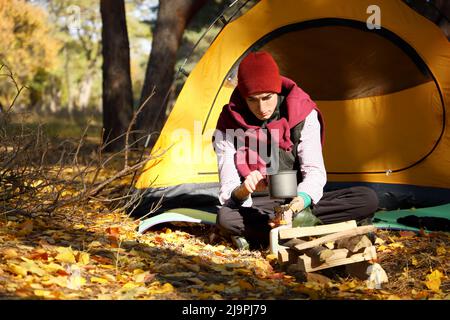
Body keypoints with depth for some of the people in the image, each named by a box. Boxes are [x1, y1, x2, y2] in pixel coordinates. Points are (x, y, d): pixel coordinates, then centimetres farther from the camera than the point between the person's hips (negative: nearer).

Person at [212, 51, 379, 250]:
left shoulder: (303, 115, -9)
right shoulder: (228, 129, -10)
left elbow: (315, 172, -16)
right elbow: (228, 190, -12)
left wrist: (296, 206, -36)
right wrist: (243, 191, -38)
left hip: (298, 202, 2)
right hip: (257, 207, -2)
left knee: (368, 199, -21)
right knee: (225, 217, -37)